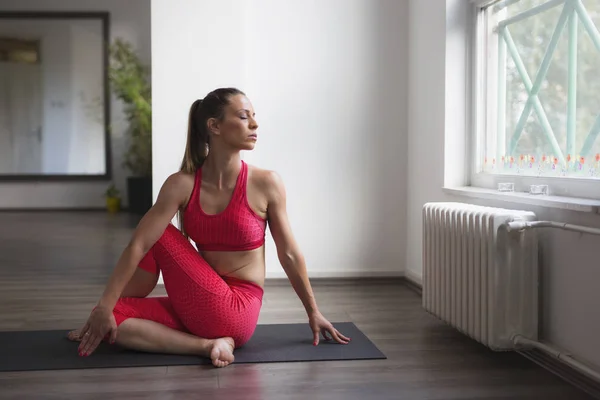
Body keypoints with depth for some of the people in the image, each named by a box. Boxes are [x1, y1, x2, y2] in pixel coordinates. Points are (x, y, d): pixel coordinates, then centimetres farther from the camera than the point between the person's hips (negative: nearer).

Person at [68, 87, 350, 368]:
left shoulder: (266, 183, -10)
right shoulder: (182, 184, -7)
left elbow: (289, 254, 0)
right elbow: (138, 245, -12)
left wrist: (313, 313, 8)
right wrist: (105, 307, -19)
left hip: (237, 314, -2)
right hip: (200, 309, 3)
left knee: (160, 235, -11)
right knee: (111, 318, -17)